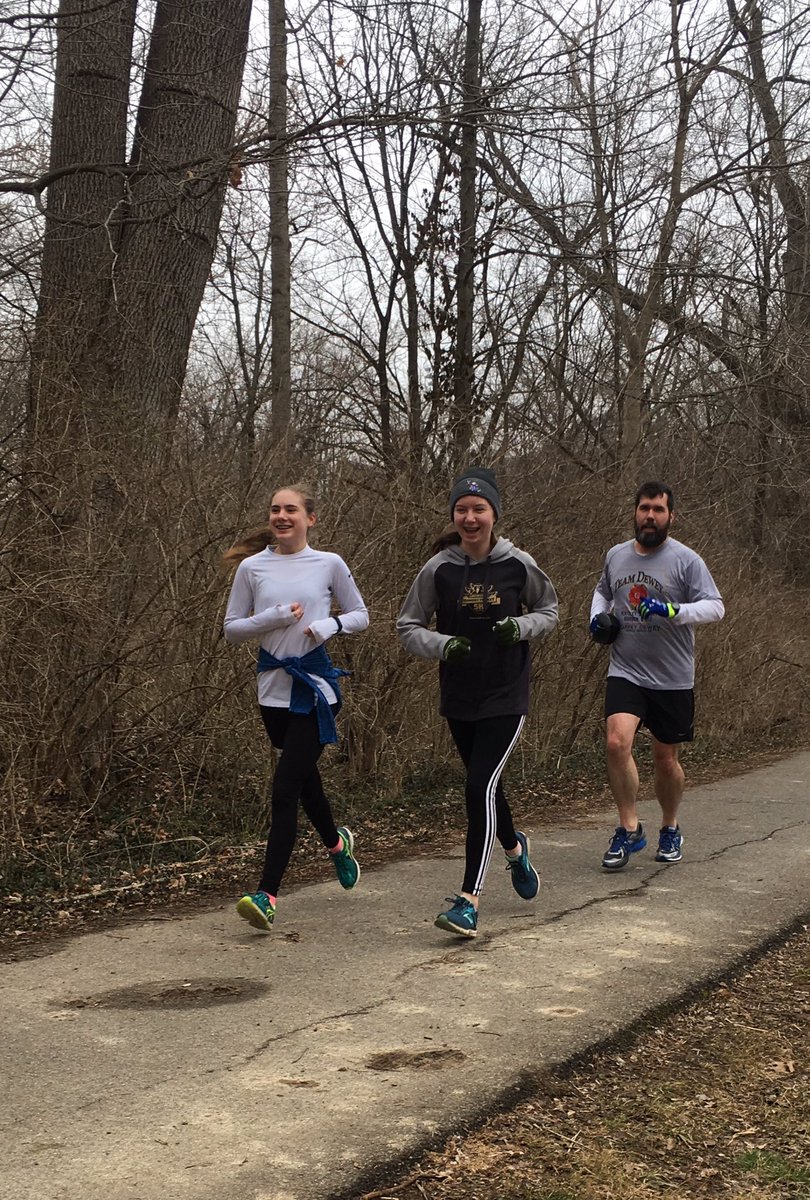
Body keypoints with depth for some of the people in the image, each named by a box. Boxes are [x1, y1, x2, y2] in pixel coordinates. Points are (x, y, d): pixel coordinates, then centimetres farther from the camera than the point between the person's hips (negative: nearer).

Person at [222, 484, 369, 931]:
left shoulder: (329, 564, 0)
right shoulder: (252, 568, 3)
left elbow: (360, 615, 10)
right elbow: (231, 630, 6)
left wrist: (331, 624, -11)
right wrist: (272, 618, -12)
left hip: (315, 686, -3)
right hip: (273, 688, 3)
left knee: (285, 788, -12)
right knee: (305, 780, 18)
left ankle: (266, 894, -12)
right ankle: (337, 842, 48)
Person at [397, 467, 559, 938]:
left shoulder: (518, 564, -7)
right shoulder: (440, 569, -6)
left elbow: (549, 610, 8)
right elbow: (408, 626, 1)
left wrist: (520, 627, -13)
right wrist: (444, 645, -19)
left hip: (507, 696, -3)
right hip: (459, 699, 3)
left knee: (481, 788, -15)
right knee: (486, 786, 18)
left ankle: (468, 902, -14)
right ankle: (515, 847, 51)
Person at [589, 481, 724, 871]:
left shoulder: (686, 560, -8)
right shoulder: (616, 555, 6)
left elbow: (715, 606, -11)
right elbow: (603, 591, 25)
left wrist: (675, 612, -28)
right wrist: (598, 616, 5)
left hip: (672, 679, -2)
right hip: (625, 673, 2)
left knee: (666, 759, 9)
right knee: (617, 742, -20)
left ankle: (670, 829, 33)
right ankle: (629, 828, -5)